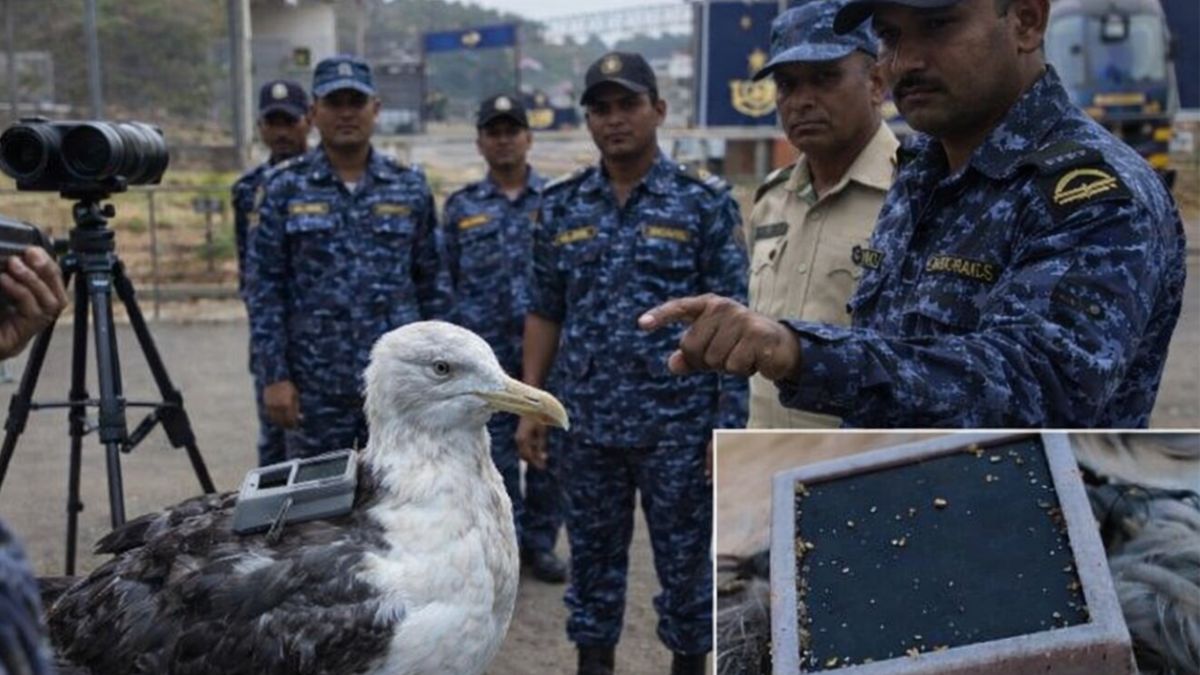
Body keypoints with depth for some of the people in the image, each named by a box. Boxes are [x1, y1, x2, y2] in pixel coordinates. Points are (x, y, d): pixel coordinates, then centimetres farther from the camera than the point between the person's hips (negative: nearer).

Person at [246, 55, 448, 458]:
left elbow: (431, 286, 9)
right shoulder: (285, 189, 1)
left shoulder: (410, 188, 6)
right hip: (315, 388, -1)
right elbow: (264, 290, 0)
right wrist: (274, 375, -6)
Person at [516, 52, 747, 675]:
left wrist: (729, 424, -10)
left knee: (686, 565, 8)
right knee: (593, 560, 14)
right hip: (587, 425, 3)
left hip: (678, 425, -3)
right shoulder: (560, 206, 5)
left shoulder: (705, 203, -5)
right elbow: (545, 313, 10)